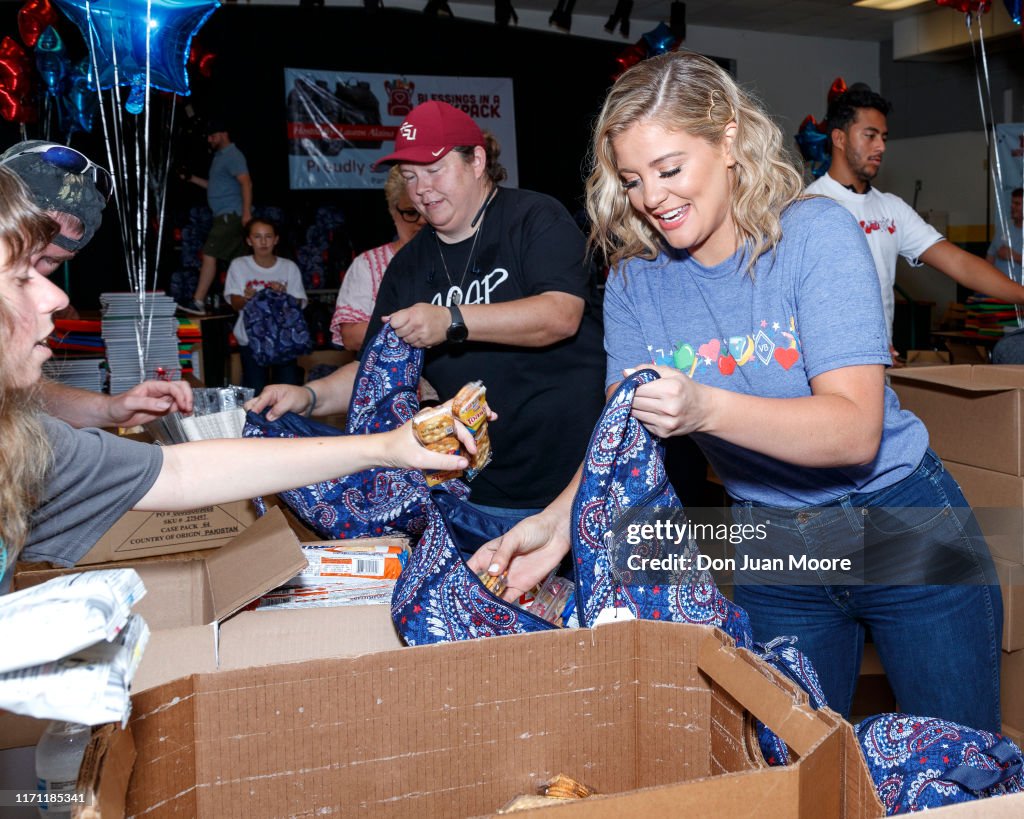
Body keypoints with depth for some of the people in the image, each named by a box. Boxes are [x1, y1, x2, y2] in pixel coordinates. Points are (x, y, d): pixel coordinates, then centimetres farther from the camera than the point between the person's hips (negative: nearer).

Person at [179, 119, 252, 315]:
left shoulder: (232, 156, -9)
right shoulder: (220, 156, 21)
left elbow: (246, 183, -19)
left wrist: (246, 212, -27)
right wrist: (193, 179, 21)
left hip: (231, 215, -10)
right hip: (226, 216, 10)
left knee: (209, 255, -13)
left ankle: (198, 303, -14)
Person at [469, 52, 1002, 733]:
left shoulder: (816, 235, -18)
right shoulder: (635, 282, -5)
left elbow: (856, 430, -26)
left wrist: (706, 408, -42)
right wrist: (559, 520, -27)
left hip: (903, 530, -3)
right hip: (772, 548, 3)